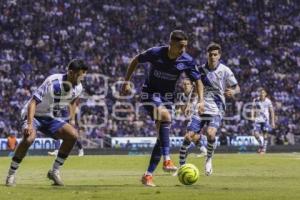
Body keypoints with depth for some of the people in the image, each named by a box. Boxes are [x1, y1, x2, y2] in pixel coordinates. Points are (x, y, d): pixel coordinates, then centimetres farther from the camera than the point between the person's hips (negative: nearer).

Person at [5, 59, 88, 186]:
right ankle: (11, 174, -16)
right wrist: (30, 124, -39)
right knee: (29, 138, -34)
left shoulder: (78, 88, -6)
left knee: (73, 135, -17)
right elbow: (33, 102, -28)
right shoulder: (53, 82, -26)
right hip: (35, 115, -6)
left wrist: (67, 121, 12)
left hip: (52, 118, 6)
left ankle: (54, 172, -3)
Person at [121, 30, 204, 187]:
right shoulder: (155, 53, -19)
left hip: (167, 96, 4)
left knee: (162, 135, -1)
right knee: (165, 116, -33)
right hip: (150, 93, -4)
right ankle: (167, 161, -35)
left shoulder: (187, 61, -12)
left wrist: (201, 100, -14)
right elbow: (136, 60, -2)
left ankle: (148, 175, 8)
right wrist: (127, 81, -4)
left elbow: (197, 80, 0)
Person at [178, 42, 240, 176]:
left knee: (210, 133, -27)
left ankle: (209, 159, -1)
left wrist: (233, 91, -21)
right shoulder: (200, 70, 4)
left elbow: (237, 87, 2)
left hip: (216, 110, -2)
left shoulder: (225, 70, -3)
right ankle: (181, 166, 4)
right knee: (188, 137, -10)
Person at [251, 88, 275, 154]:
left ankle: (264, 149, 6)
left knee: (265, 134, -5)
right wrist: (252, 116, -11)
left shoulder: (268, 101, -4)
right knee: (256, 133, -11)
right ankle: (260, 144, 16)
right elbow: (253, 109, 7)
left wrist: (273, 122, -1)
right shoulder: (255, 100, 1)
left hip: (265, 119, -2)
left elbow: (272, 111, 1)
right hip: (258, 119, 2)